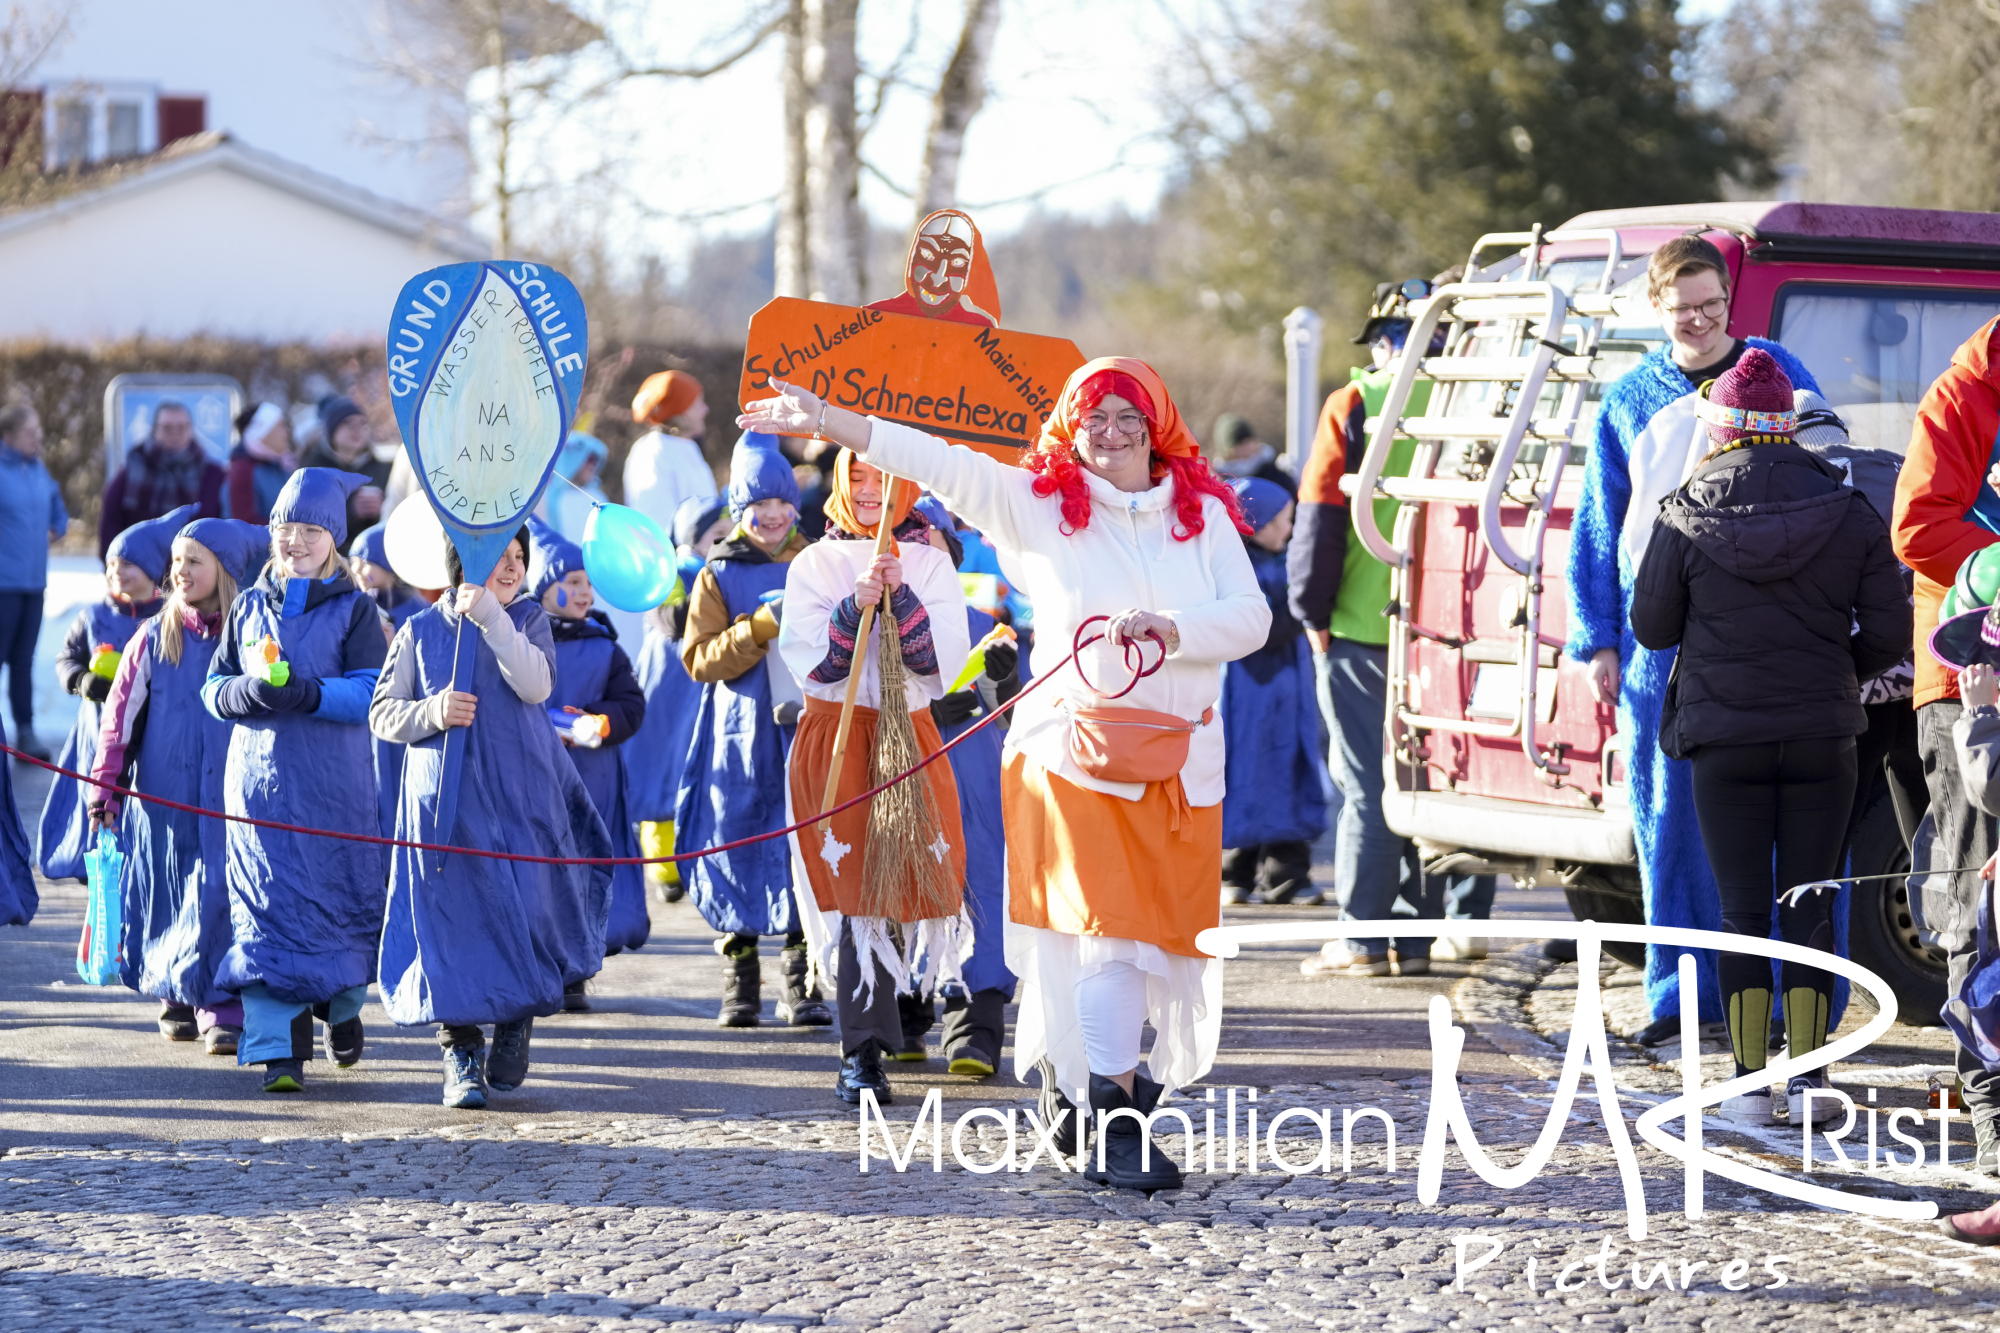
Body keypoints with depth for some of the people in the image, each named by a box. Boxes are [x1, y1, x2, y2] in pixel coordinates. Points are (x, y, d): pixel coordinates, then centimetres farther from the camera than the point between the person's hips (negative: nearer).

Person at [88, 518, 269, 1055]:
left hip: (230, 798, -2)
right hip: (163, 798, 2)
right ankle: (176, 997, 22)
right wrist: (103, 784, -1)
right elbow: (120, 712, 5)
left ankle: (222, 1010, -6)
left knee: (220, 899, -9)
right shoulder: (155, 638, 4)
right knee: (167, 900, 6)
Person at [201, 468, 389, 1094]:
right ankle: (277, 1049, -8)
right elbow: (215, 686, 10)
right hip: (259, 778, 2)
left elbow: (369, 692, -9)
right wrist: (250, 691, -12)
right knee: (266, 907, -6)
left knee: (339, 901, 7)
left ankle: (343, 1007, 35)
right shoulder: (249, 607, 12)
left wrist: (302, 691, -23)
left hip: (334, 783, -2)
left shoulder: (355, 610, 1)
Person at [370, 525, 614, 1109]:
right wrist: (430, 713, -13)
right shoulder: (421, 630, 8)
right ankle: (461, 1058, 2)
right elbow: (382, 713, 7)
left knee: (523, 918, -1)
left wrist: (490, 615, -21)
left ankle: (516, 1028, 23)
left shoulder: (527, 620, 7)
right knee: (452, 926, -4)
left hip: (520, 800, 0)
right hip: (444, 802, 0)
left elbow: (536, 686, -13)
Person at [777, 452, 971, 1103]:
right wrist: (854, 605, -19)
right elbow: (809, 662, -5)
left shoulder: (932, 565, 8)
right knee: (858, 887, -9)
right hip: (835, 733, -2)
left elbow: (942, 660, -4)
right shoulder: (815, 564, 6)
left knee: (912, 875, 0)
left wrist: (900, 599, -16)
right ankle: (863, 1053, -11)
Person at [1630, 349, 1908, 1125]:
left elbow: (1651, 626, 0)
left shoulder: (1686, 518, -7)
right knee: (1810, 906, 7)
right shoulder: (1850, 516, -3)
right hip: (1823, 739, 1)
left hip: (1726, 739, -1)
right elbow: (1889, 633, -2)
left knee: (1743, 908, 4)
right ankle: (1807, 1078, 5)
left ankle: (1750, 1082, 3)